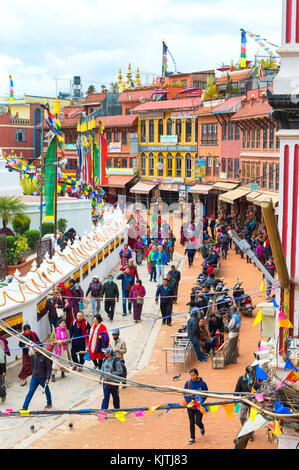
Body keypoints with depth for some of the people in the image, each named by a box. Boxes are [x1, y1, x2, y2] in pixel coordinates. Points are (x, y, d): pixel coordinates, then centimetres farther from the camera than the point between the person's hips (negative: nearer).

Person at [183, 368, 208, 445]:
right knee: (191, 423, 5)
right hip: (190, 406, 2)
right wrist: (189, 401, -12)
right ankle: (192, 438, 19)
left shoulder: (202, 383, -9)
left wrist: (200, 402, -15)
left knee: (198, 422, -4)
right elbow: (185, 394, 3)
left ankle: (202, 428, 32)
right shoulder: (188, 383, -3)